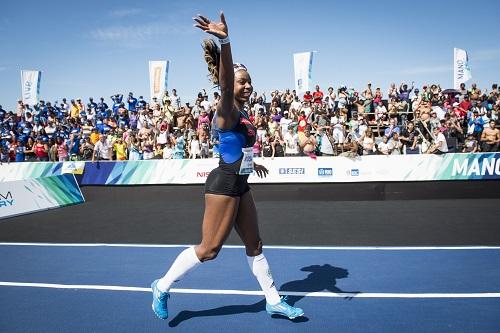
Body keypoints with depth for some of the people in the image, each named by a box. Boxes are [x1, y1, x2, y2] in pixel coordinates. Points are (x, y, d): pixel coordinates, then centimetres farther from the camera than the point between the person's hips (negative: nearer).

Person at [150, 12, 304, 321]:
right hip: (224, 184, -9)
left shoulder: (243, 112, 12)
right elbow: (225, 86, -37)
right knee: (209, 249, -2)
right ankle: (162, 286, 18)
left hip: (240, 184, 9)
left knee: (255, 244, 15)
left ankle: (274, 301, 28)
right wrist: (225, 42, -52)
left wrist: (251, 162, 44)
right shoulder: (227, 110, -14)